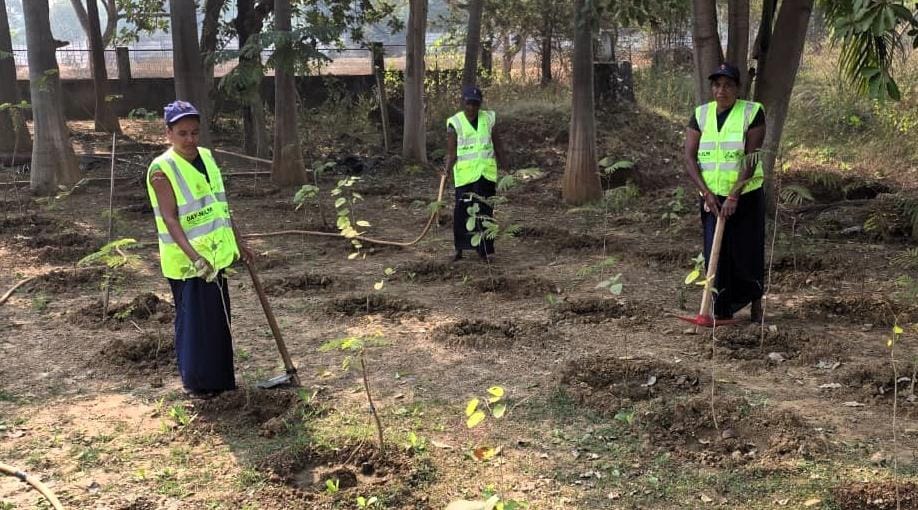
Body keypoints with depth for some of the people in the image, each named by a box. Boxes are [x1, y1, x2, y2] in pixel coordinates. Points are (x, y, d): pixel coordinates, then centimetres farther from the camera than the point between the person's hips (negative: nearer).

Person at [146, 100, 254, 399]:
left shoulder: (207, 157, 7)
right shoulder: (162, 169, -15)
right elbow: (170, 219, -23)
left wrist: (238, 243, 18)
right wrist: (194, 257, -33)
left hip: (216, 255, 7)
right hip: (187, 261, -7)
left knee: (219, 320, 16)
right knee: (194, 320, -1)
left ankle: (219, 378, 30)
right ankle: (195, 383, 14)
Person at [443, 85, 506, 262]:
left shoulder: (489, 119, 6)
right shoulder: (455, 123, -2)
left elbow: (498, 147, 13)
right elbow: (451, 153, -6)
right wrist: (448, 168, -24)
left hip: (487, 173, 2)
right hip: (465, 174, -2)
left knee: (485, 210, 2)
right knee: (463, 210, -2)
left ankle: (485, 250, 7)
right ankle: (459, 248, 10)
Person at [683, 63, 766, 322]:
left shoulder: (752, 113, -6)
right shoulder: (700, 115, 4)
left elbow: (751, 159, -14)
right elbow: (689, 158, -2)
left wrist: (734, 196, -21)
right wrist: (706, 193, -14)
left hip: (745, 195, -2)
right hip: (712, 197, 3)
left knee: (748, 251, 5)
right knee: (715, 253, -3)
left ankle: (755, 302, 28)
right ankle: (722, 311, 4)